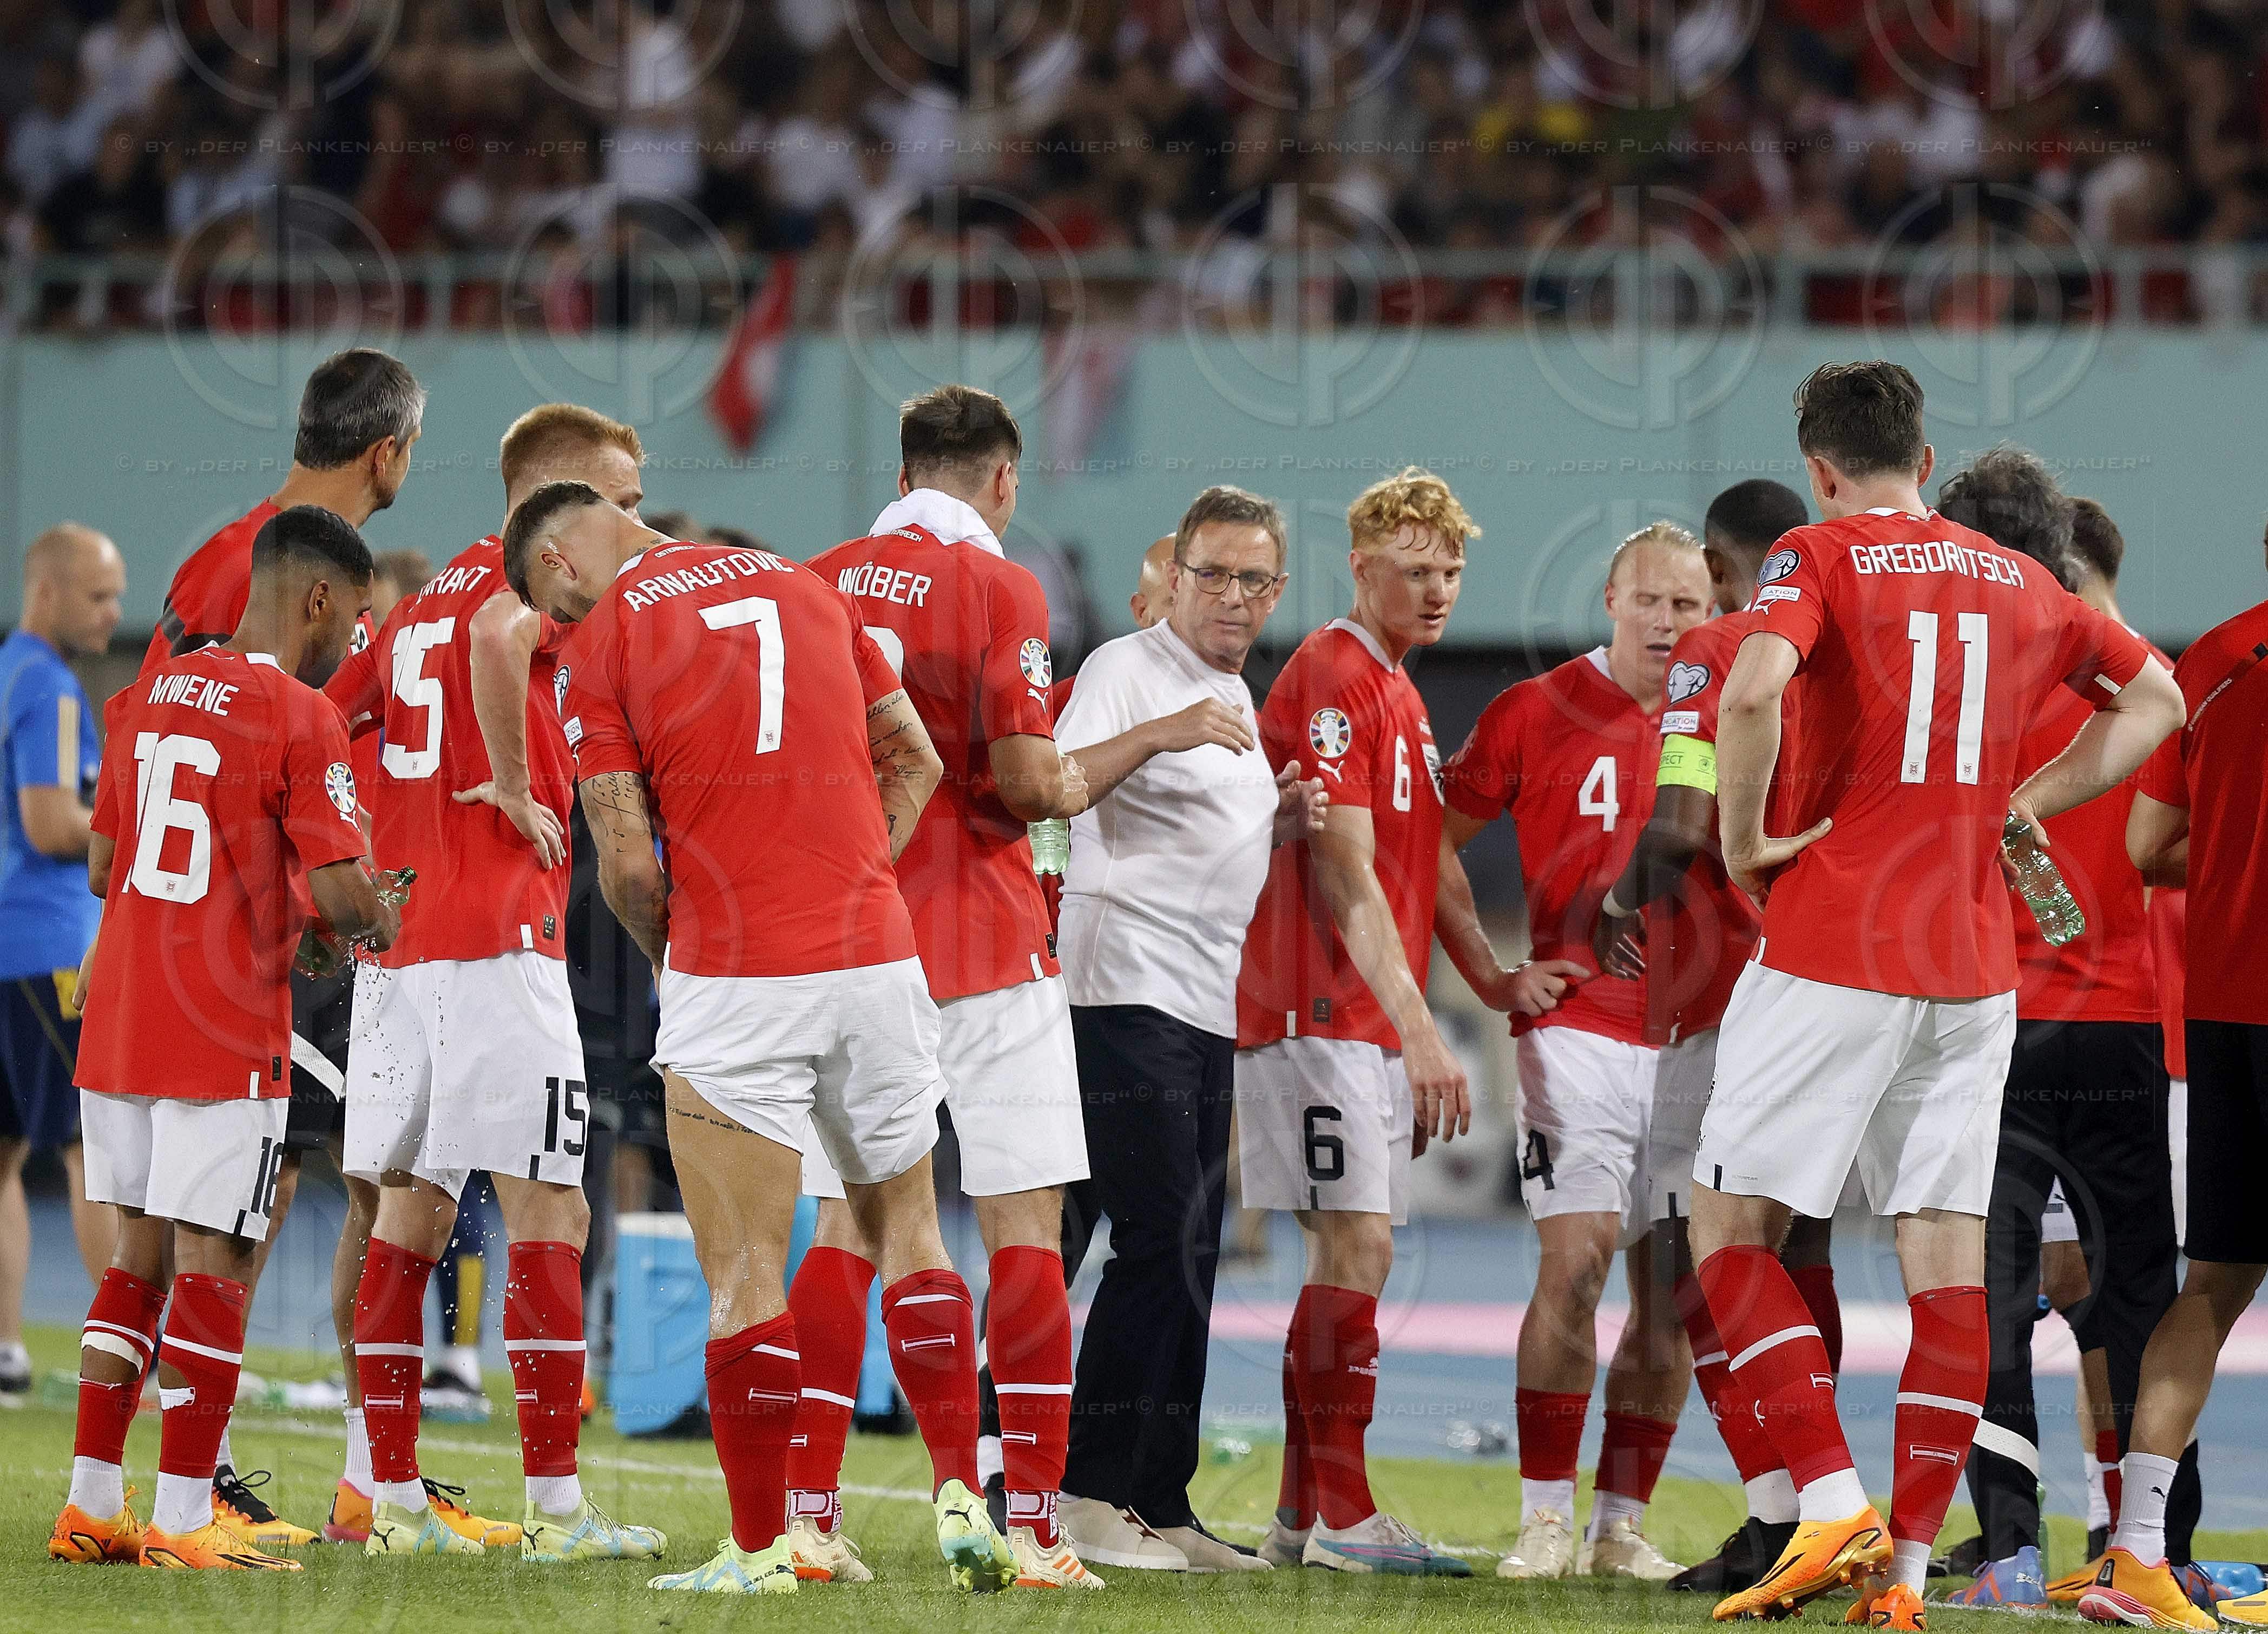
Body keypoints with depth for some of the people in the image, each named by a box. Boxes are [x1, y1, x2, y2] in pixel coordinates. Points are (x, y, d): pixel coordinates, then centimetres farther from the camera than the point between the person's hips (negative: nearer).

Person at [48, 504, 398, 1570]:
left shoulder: (148, 696, 11)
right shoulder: (300, 716, -11)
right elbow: (340, 893, -16)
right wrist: (379, 927, 7)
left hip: (116, 1018, 7)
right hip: (226, 1033, -7)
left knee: (139, 1249, 15)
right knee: (213, 1265, -2)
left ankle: (91, 1504, 15)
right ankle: (183, 1521, -2)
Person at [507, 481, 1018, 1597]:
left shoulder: (602, 642, -3)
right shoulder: (801, 585, 14)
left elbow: (626, 861, -7)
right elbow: (916, 760, 18)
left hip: (732, 981, -5)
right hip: (875, 957, 5)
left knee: (745, 1271, 1)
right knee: (905, 1225, 17)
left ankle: (759, 1548, 3)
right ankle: (960, 1499, 8)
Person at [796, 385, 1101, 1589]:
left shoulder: (821, 582, 7)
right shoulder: (997, 588, -8)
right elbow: (1024, 775, -15)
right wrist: (1071, 790, 7)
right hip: (983, 946, -5)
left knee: (847, 1226, 8)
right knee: (1025, 1221, -1)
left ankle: (807, 1514, 4)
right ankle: (1031, 1524, -6)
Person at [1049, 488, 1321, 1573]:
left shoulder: (1238, 701, 21)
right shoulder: (1127, 670, -6)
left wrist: (1282, 823, 11)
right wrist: (1158, 735, -33)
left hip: (1209, 1006, 9)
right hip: (1127, 990, -9)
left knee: (1190, 1259, 8)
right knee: (1157, 1243, -13)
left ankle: (1160, 1507, 11)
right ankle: (1086, 1494, -10)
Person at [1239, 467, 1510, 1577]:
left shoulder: (1399, 692, 20)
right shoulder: (1331, 678, -11)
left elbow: (1427, 856, 23)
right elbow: (1345, 876, -17)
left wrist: (1492, 980, 10)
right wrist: (1419, 1026, -21)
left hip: (1373, 1023, 10)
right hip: (1323, 1013, -10)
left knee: (1351, 1256, 9)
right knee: (1358, 1248, -12)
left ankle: (1302, 1516, 12)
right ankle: (1342, 1516, -12)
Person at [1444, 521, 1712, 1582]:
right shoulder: (1539, 712, 0)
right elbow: (1433, 846, 7)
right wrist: (1499, 976, 0)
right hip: (1578, 1024, -3)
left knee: (1672, 1291, 3)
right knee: (1577, 1257, -14)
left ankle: (1623, 1525, 11)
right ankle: (1546, 1523, -9)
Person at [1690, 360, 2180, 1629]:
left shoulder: (1819, 558, -4)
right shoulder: (2021, 584, 14)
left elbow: (1754, 691, -23)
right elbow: (2156, 700, 26)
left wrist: (1744, 837, -9)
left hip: (1834, 952, -5)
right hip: (1975, 968, 5)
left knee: (1733, 1227, 3)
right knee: (1950, 1259, 4)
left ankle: (1834, 1509, -10)